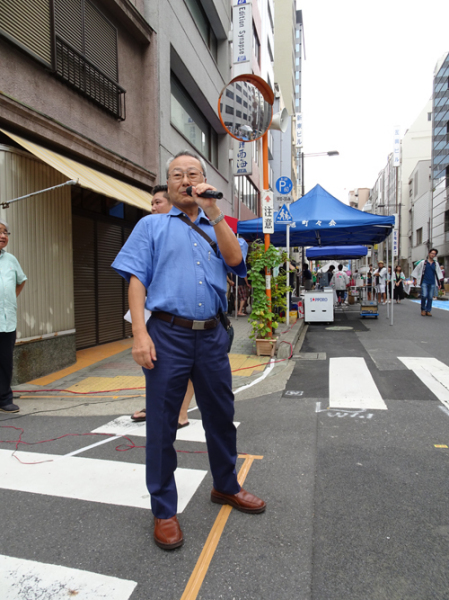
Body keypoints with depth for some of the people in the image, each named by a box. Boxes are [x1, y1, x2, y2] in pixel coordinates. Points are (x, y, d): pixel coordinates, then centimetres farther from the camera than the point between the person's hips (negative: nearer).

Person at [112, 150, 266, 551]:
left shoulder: (216, 228, 17)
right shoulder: (152, 226, 8)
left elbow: (236, 261, -3)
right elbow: (136, 279, -2)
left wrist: (214, 214, -7)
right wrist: (140, 333, -14)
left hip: (212, 336, 4)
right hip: (168, 335, -3)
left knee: (221, 416, 16)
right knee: (162, 424, 4)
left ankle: (225, 487, 38)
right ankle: (164, 510, 22)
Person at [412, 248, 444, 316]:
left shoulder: (436, 264, 12)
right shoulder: (423, 262, 4)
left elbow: (439, 273, 18)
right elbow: (416, 270, 7)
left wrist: (440, 282, 11)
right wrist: (415, 280, 3)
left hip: (432, 283, 3)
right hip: (424, 282, -3)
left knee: (430, 297, 2)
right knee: (424, 296, -13)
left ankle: (428, 311, 11)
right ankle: (423, 309, 4)